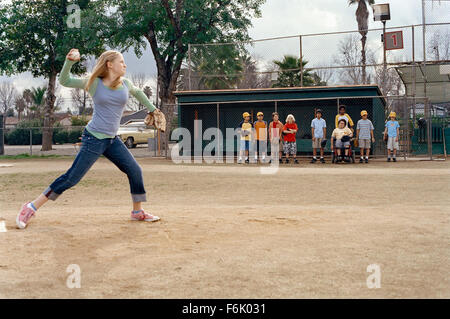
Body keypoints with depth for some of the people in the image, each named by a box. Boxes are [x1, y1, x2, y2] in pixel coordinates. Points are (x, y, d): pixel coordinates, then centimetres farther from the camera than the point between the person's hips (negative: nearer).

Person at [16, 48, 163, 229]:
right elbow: (64, 81, -2)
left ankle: (137, 211, 20)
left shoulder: (125, 84, 6)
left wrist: (152, 108, 37)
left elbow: (137, 92, 29)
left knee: (135, 171, 2)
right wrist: (70, 61, -17)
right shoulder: (93, 83, -5)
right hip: (93, 139, -6)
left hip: (112, 140, 6)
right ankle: (31, 208, 1)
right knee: (71, 178, -8)